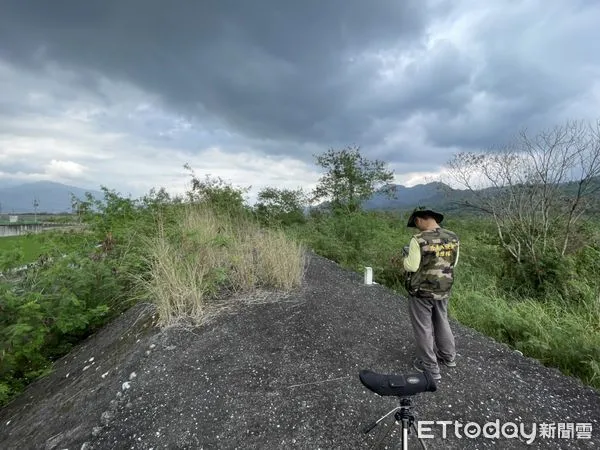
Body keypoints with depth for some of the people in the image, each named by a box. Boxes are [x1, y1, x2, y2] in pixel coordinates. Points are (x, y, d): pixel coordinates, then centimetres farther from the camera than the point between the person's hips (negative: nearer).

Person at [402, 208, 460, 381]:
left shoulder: (419, 240, -22)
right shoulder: (453, 238, -2)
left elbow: (412, 266, -19)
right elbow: (453, 263, 8)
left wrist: (406, 258, 0)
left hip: (421, 291, -6)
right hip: (443, 290, 6)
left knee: (423, 328, 10)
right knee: (442, 322, 26)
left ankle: (430, 366, 21)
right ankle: (449, 356, 43)